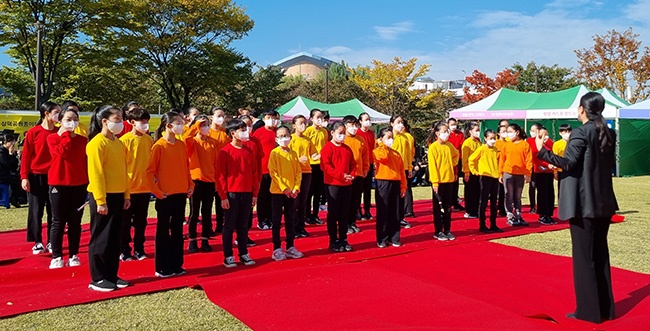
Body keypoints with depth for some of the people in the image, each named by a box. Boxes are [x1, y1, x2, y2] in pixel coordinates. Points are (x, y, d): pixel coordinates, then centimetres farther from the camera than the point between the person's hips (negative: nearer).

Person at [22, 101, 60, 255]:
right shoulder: (33, 132, -3)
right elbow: (25, 156, -4)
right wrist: (24, 177, -9)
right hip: (36, 177, -3)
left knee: (53, 211, 7)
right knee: (36, 211, 4)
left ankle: (51, 242, 16)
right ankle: (37, 242, 14)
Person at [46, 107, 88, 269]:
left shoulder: (83, 140, 8)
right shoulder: (53, 138, 1)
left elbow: (87, 162, 8)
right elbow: (62, 152, -19)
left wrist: (89, 183, 2)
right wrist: (66, 134, -8)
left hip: (79, 185, 2)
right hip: (59, 185, -2)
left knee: (75, 222, 7)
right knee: (58, 222, 3)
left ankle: (73, 255, 15)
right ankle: (57, 257, 10)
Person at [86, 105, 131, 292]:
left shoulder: (118, 143, 12)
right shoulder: (97, 143, -12)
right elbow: (96, 174, -16)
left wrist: (126, 195, 12)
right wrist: (101, 200, -19)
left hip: (118, 195, 8)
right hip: (103, 196, -8)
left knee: (114, 238, 13)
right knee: (101, 238, 1)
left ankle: (112, 275, 22)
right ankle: (97, 279, 11)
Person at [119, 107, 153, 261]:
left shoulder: (149, 140, 5)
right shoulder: (125, 140, -8)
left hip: (145, 186, 4)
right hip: (129, 187, -4)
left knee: (141, 221, 13)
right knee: (126, 222, 8)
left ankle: (139, 249, 24)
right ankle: (124, 251, 19)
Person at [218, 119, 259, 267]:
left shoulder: (249, 151, 8)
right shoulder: (225, 152, -7)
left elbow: (254, 173, 11)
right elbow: (220, 175, -8)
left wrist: (255, 193, 7)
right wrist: (223, 196, -11)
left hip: (247, 193, 5)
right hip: (231, 194, -4)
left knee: (243, 225, 12)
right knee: (229, 226, 4)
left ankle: (243, 254, 21)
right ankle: (228, 256, 12)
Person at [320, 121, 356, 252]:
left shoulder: (347, 148, 12)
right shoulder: (328, 148, -8)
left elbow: (353, 164, 15)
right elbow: (325, 166, -17)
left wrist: (352, 175, -6)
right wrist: (340, 175, -20)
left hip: (347, 185, 6)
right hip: (333, 184, -6)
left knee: (345, 214, 10)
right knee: (333, 214, 1)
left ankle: (343, 240, 19)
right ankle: (333, 241, 9)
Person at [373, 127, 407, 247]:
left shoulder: (396, 153, 14)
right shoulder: (377, 151, -2)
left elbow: (401, 171, 14)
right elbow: (383, 156, -26)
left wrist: (403, 185, 7)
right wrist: (383, 146, -8)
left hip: (395, 184, 5)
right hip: (383, 183, -5)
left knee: (395, 212, 8)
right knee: (383, 212, 0)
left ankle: (394, 238, 17)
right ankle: (382, 239, 8)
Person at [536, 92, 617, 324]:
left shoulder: (581, 133, -14)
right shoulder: (609, 134, 8)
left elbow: (568, 163, -21)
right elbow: (609, 165, 17)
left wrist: (542, 151, -20)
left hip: (583, 202, -7)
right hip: (603, 201, 8)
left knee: (584, 255, 0)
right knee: (601, 253, 15)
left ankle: (589, 310, 6)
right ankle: (606, 308, 22)